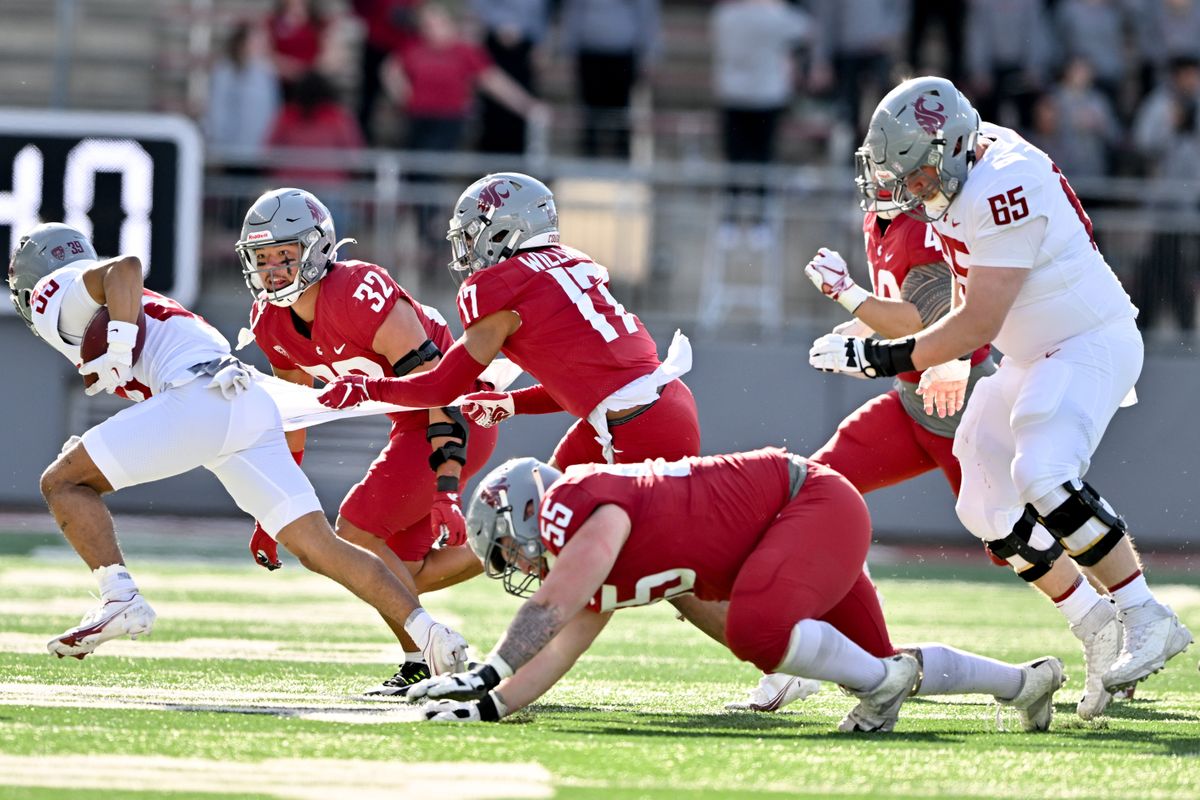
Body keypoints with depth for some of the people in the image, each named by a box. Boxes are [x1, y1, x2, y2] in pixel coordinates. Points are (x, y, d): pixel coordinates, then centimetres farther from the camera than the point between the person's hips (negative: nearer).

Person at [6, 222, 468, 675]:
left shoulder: (57, 296, 12)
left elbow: (125, 268, -7)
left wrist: (118, 350, -12)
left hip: (200, 398, -8)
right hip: (252, 406, 8)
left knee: (62, 483, 0)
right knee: (317, 547, 3)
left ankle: (120, 601, -13)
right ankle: (424, 629, -8)